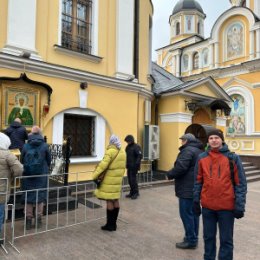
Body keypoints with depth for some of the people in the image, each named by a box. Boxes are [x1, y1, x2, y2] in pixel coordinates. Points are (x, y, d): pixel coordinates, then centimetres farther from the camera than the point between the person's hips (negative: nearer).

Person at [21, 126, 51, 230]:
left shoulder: (26, 146, -5)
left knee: (28, 197, 11)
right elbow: (49, 160, 1)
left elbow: (22, 160, 4)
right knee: (40, 197, 11)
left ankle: (28, 220, 17)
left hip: (28, 176, 1)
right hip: (41, 175, -1)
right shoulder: (45, 146, -7)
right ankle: (38, 220, 18)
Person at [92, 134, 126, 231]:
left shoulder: (110, 151, -15)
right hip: (118, 180, 8)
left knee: (109, 201, -1)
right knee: (116, 200, 12)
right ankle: (114, 224, 21)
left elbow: (103, 165, -19)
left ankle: (110, 225, 7)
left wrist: (95, 175, -12)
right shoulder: (122, 152, 10)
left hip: (109, 181, -8)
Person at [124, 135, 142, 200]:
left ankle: (136, 193, 6)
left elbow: (140, 156, -18)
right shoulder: (127, 147, 13)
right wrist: (126, 163, 9)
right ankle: (132, 192, 22)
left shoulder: (136, 147, -11)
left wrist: (136, 164, -26)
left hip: (134, 167, -8)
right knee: (130, 179, 11)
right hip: (129, 166, 8)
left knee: (133, 179, -6)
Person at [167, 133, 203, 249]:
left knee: (186, 213, -2)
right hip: (196, 187, 10)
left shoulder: (187, 150, -16)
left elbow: (180, 167, -25)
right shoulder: (199, 151, 16)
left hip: (188, 188, -10)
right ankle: (193, 237, 25)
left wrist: (169, 174, -9)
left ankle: (190, 240, 5)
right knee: (193, 212, 16)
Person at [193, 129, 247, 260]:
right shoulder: (202, 158, 2)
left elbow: (240, 183, -5)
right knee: (208, 237, 17)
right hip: (207, 206, 3)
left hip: (227, 206, -2)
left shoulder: (233, 158, -5)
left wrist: (239, 205, -8)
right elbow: (198, 181, 7)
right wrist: (196, 201, 7)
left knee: (226, 239, 11)